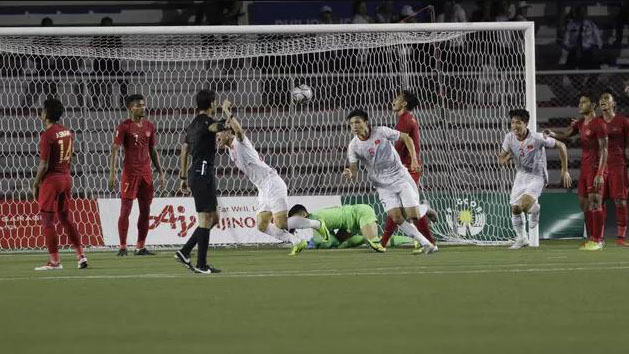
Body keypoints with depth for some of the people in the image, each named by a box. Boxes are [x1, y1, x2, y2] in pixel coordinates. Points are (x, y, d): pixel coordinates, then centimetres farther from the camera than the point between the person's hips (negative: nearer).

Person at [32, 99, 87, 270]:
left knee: (47, 220, -1)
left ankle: (55, 261, -2)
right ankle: (81, 255, 16)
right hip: (66, 177, 8)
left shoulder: (47, 136, -16)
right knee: (65, 217, 18)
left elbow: (43, 165, -17)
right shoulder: (67, 132, 8)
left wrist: (35, 185, -8)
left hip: (51, 179, -8)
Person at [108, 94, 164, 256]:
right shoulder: (124, 127, -6)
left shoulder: (149, 127, 11)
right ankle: (122, 247, -2)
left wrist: (160, 172, 14)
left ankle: (140, 247, 11)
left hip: (146, 172, 6)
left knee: (145, 210, 5)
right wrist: (112, 173, -18)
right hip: (130, 172, -6)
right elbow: (114, 150, -10)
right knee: (125, 209, -6)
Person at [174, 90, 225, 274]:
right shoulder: (205, 121, -11)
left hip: (194, 174, 10)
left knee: (213, 218, 15)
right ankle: (201, 264, -4)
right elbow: (222, 126, -34)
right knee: (206, 219, -6)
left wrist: (183, 178, 23)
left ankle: (185, 252, 12)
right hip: (204, 173, -10)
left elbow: (183, 154, 21)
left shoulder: (193, 124, 18)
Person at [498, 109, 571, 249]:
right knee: (515, 208, 1)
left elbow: (561, 146, -12)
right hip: (521, 176, 5)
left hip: (537, 177, -5)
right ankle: (521, 239, 23)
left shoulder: (538, 138, -24)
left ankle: (535, 209, 11)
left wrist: (565, 171, -9)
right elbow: (501, 160, 3)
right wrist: (506, 158, -25)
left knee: (525, 205, -26)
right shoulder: (509, 138, -10)